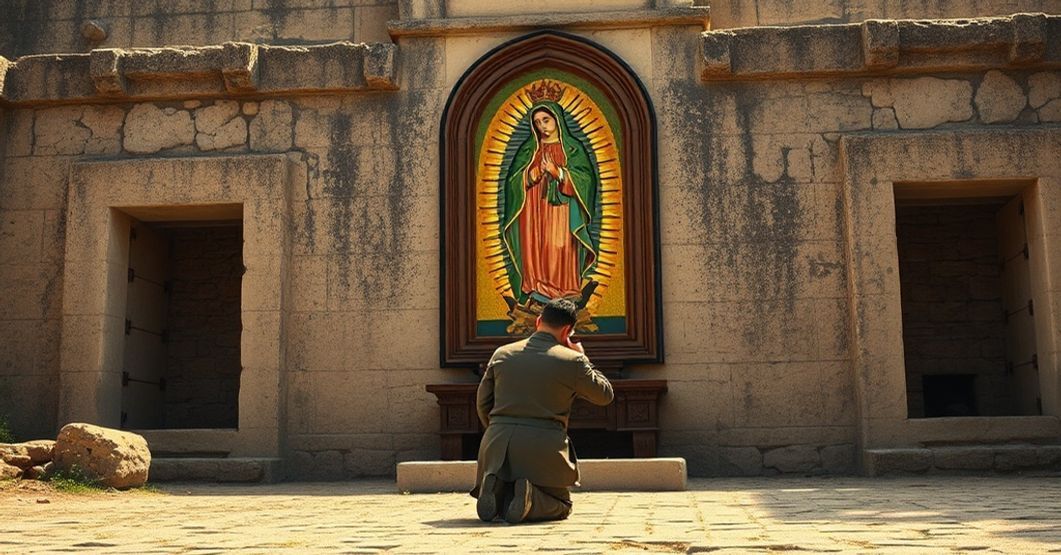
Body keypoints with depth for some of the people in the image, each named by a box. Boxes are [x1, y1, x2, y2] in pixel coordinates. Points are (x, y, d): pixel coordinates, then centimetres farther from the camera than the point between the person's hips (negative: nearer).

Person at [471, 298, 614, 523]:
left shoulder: (502, 354, 9)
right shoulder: (571, 361, -3)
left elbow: (482, 403, 12)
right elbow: (605, 395, 10)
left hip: (497, 446, 3)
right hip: (544, 448, -3)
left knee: (491, 507, 25)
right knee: (561, 506, 19)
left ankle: (495, 488, -11)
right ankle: (530, 498, -15)